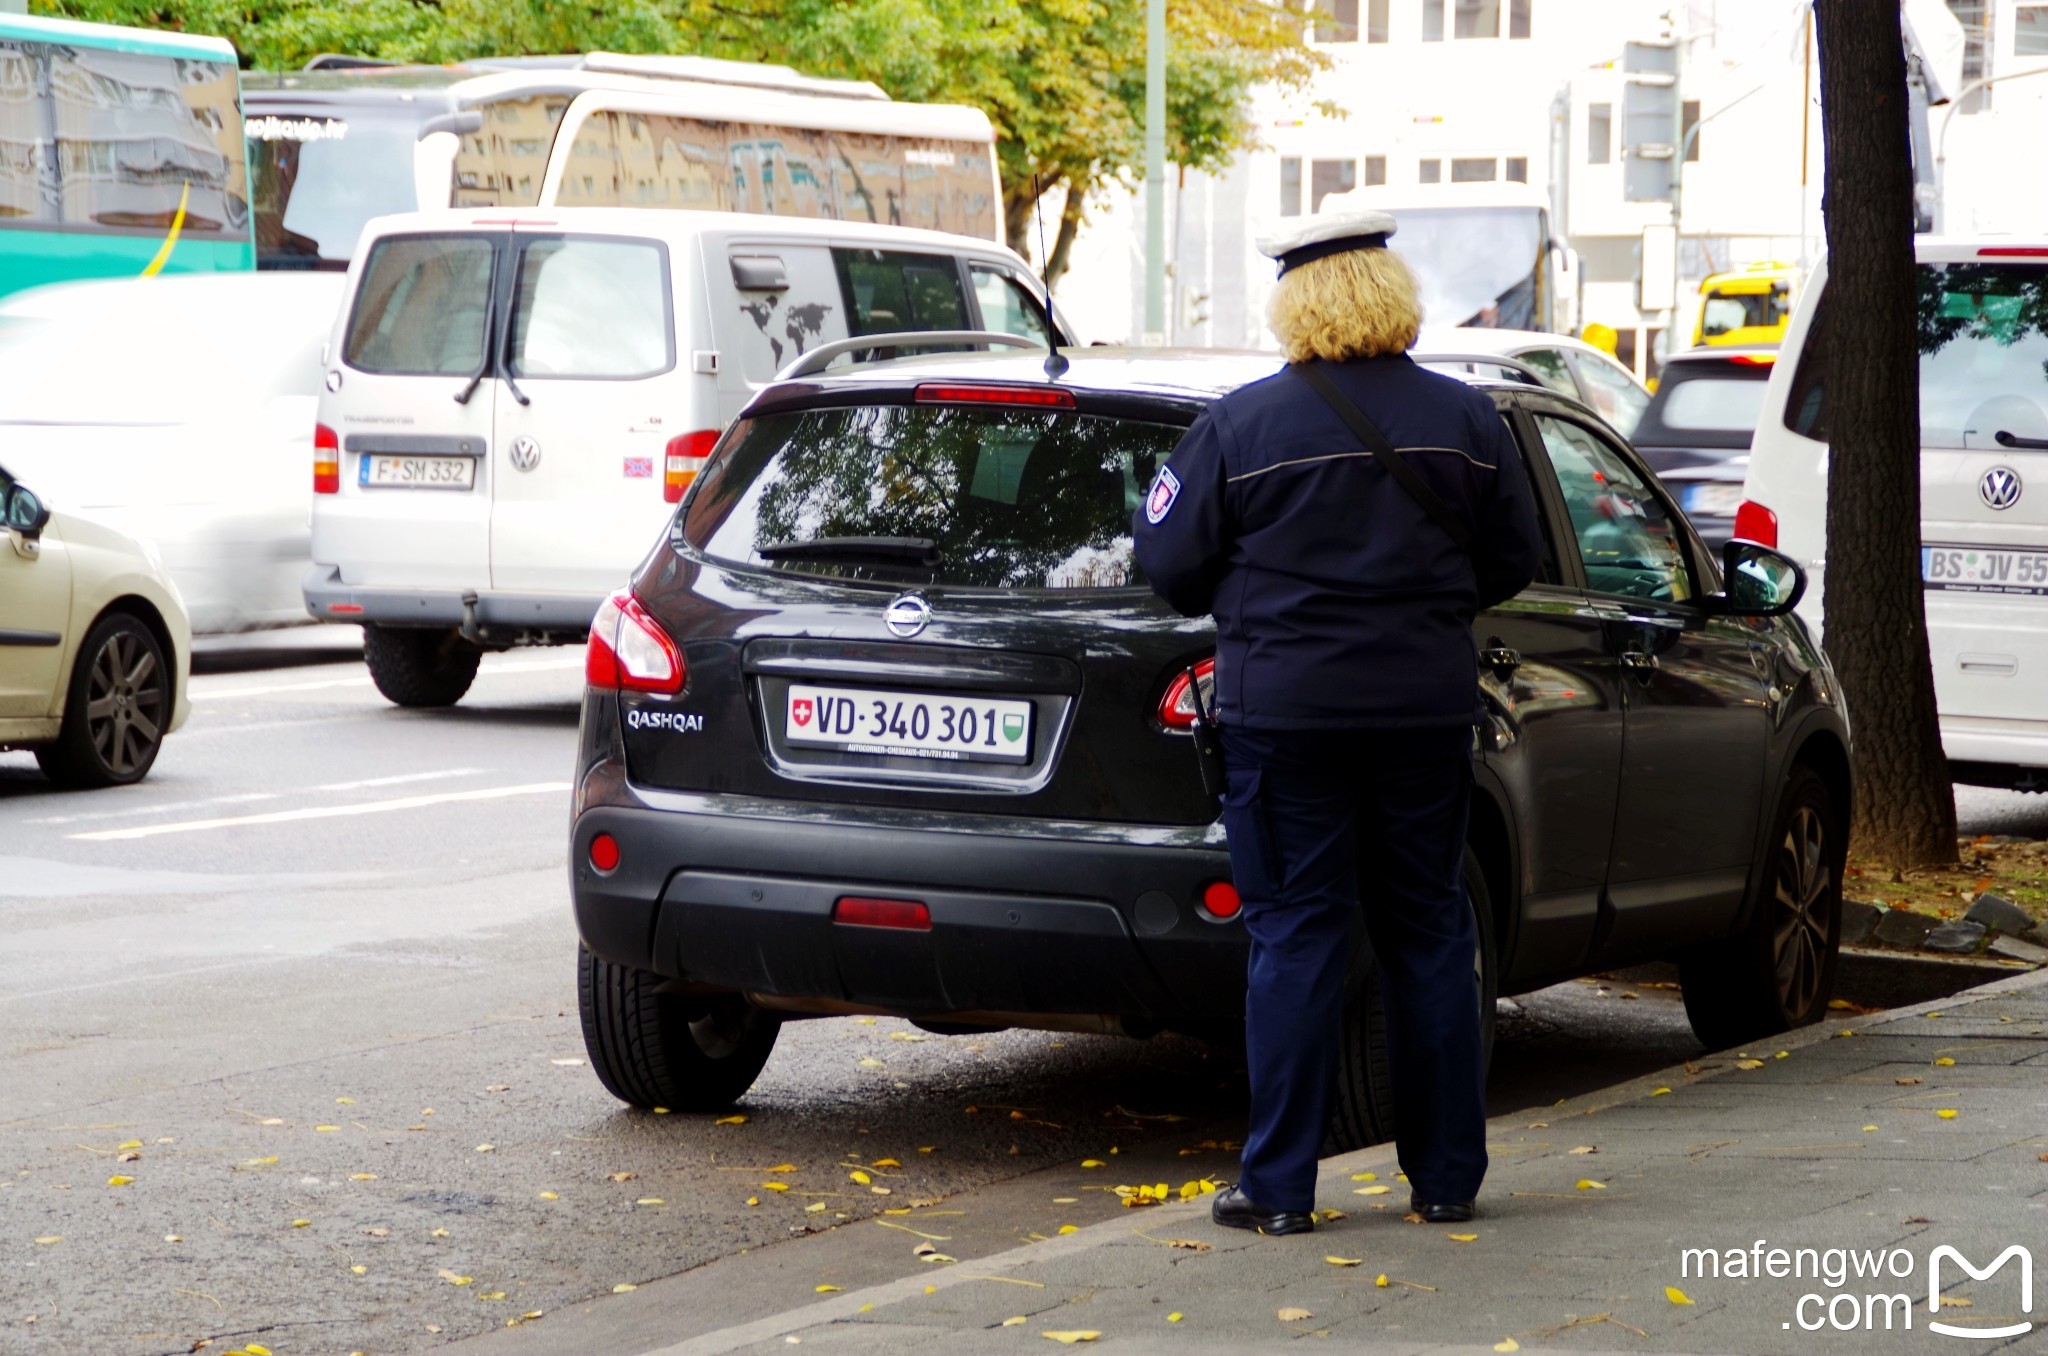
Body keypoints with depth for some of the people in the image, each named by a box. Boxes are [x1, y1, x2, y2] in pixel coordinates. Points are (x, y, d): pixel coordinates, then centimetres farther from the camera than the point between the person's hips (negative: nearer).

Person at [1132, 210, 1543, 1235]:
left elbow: (1171, 562, -3)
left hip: (1284, 708, -3)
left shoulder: (1240, 424, -7)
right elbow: (1512, 563, 8)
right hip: (1426, 708, 3)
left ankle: (1278, 1186, 2)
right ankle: (1446, 1175, 16)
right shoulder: (1465, 420, 3)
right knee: (1428, 930, 11)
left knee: (1297, 934, 1)